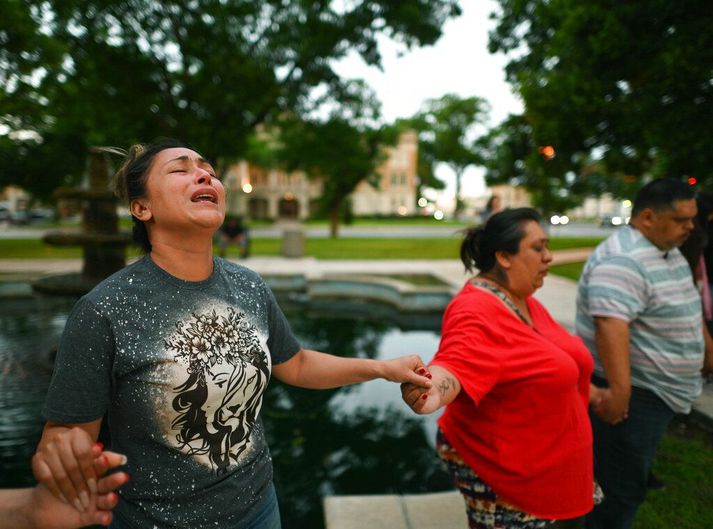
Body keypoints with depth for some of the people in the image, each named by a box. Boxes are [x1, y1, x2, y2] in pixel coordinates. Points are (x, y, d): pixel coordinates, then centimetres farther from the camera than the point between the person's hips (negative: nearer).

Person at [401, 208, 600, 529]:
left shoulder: (525, 301, 5)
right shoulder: (478, 311, -26)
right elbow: (455, 365, -43)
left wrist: (590, 394, 29)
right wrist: (432, 389, -63)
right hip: (502, 472, -9)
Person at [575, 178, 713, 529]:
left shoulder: (670, 253, 11)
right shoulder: (622, 261, -24)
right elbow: (610, 326, -34)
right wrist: (619, 390, -39)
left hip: (657, 391, 11)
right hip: (630, 394, -10)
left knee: (631, 476, 24)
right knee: (622, 487, 1)